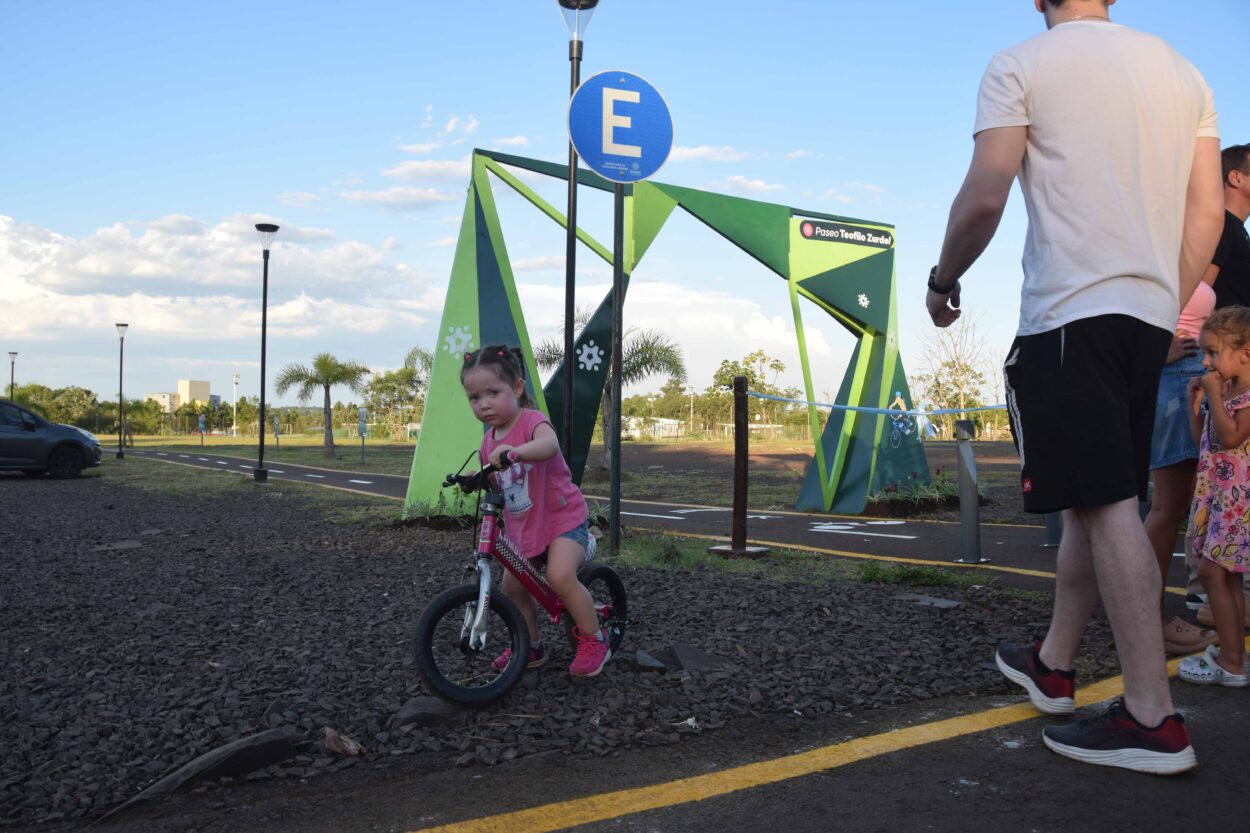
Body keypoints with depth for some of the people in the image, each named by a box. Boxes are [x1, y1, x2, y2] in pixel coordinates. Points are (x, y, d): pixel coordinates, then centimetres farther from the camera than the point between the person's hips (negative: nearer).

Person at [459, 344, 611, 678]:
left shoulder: (532, 422, -18)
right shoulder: (489, 440, 5)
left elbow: (549, 444, -43)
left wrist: (515, 452, -62)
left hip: (562, 516, -8)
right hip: (522, 524, 8)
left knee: (560, 575, -27)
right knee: (512, 585, 9)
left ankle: (594, 641, -9)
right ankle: (531, 647, 30)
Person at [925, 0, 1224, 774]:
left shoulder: (1020, 65, 0)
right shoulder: (1181, 70, 17)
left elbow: (984, 197, -10)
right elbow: (1207, 214, 13)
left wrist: (944, 280, 5)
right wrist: (1168, 306, 20)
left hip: (1068, 311, -7)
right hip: (1149, 312, 7)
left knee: (1106, 505, -8)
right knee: (1095, 500, 14)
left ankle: (1154, 718, -6)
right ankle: (1052, 664, 28)